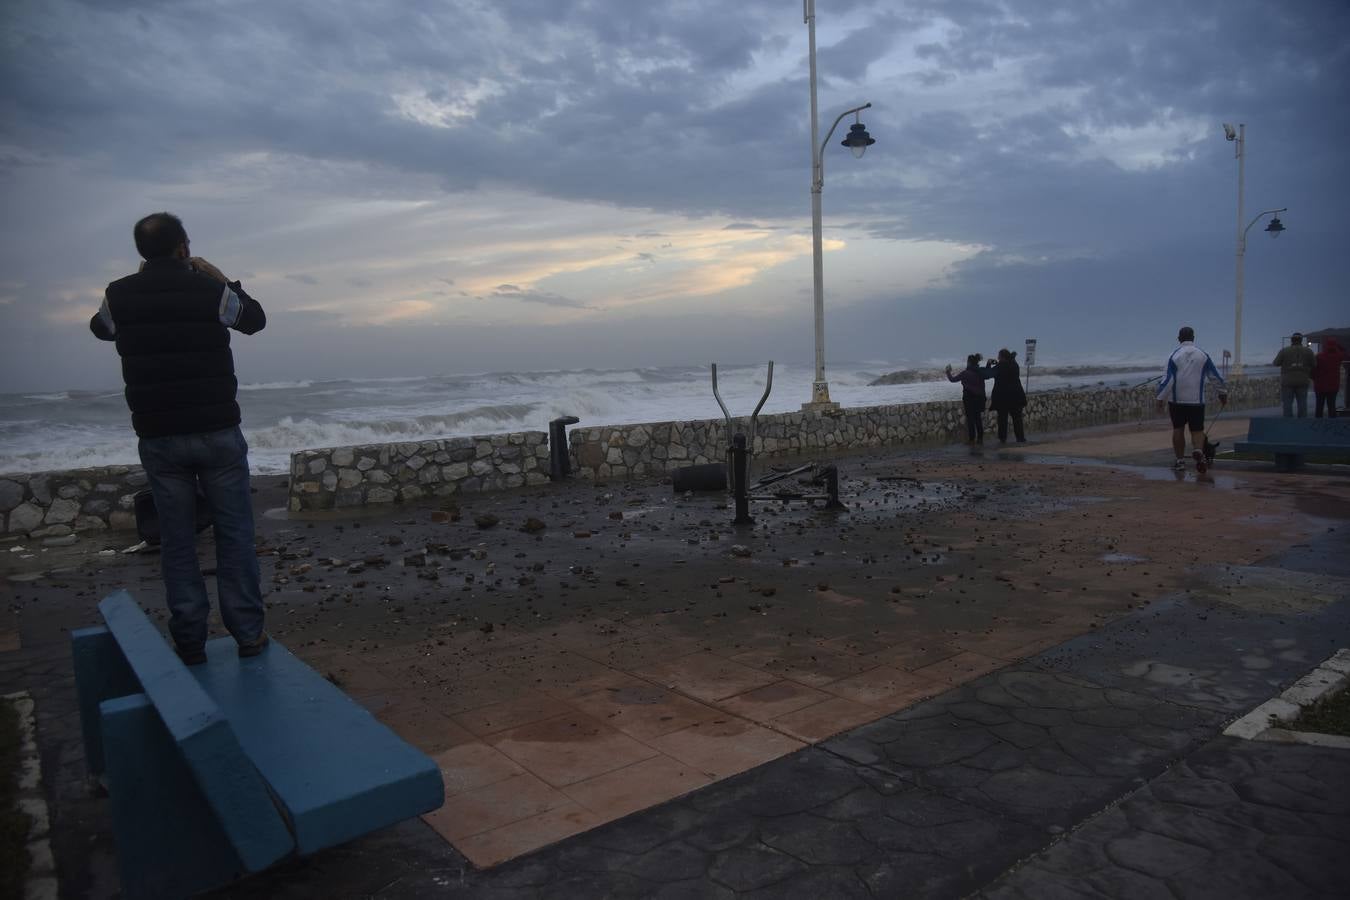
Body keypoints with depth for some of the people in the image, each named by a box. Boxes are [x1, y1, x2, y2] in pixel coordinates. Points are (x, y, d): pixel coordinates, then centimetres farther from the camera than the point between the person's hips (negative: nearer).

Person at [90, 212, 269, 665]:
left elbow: (99, 327, 23)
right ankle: (248, 633, 8)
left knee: (177, 540, 8)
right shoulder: (210, 291, -8)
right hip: (217, 433, -2)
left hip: (157, 438, 2)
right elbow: (255, 319, 12)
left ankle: (189, 641, 12)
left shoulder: (119, 296, 0)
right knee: (234, 534, 6)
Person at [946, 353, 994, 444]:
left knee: (970, 418, 1)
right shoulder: (981, 371, 1)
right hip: (979, 398, 5)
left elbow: (952, 379, -7)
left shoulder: (965, 373, -13)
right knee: (978, 418, 13)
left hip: (969, 398, -5)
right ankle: (980, 438, 14)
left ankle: (972, 439, 1)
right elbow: (991, 374, 18)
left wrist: (948, 372, 8)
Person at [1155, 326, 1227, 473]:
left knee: (1178, 429, 9)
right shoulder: (1203, 355, 2)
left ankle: (1180, 460, 13)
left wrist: (1160, 398, -5)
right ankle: (1198, 450, -26)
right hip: (1197, 400, 1)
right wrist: (1223, 392, 23)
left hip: (1176, 400, -1)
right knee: (1197, 430, 3)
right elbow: (1216, 376, 8)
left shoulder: (1174, 355, -4)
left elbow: (1168, 379, -10)